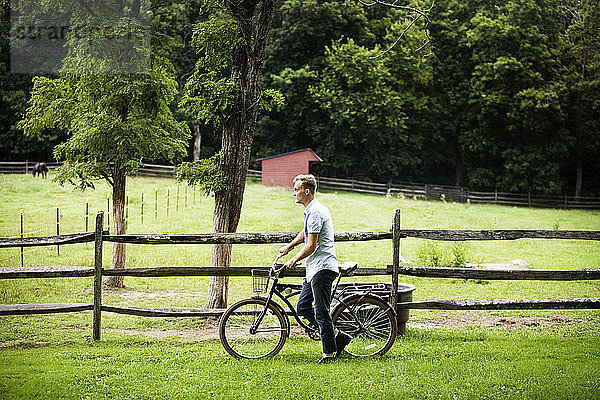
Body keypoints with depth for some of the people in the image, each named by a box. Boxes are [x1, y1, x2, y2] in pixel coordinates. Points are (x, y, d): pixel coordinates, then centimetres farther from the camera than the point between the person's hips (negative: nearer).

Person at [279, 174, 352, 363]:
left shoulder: (316, 212, -16)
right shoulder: (311, 210, 16)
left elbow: (311, 246, -18)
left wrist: (293, 260, -6)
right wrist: (288, 247, 31)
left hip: (322, 267, -11)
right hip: (314, 269, 11)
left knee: (321, 312, -7)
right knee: (303, 307, 11)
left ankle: (329, 353, 0)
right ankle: (337, 336, 16)